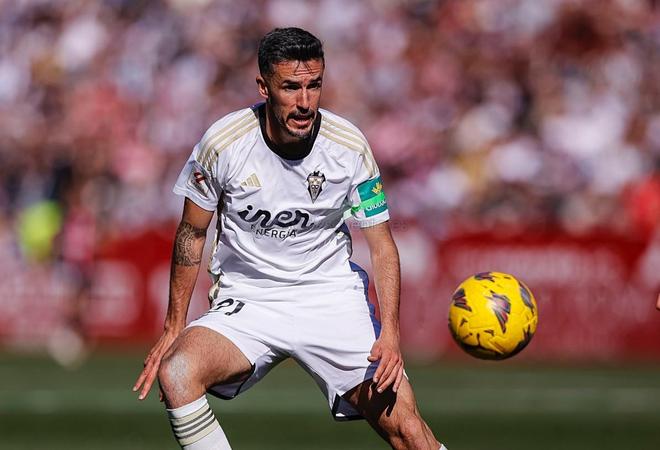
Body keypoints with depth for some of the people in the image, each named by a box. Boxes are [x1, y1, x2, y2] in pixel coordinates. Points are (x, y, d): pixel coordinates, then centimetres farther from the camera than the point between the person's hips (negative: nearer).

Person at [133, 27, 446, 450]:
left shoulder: (350, 145, -10)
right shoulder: (223, 143, -12)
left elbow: (382, 244, -3)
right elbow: (193, 232, 2)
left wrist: (390, 333, -16)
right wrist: (174, 328, 1)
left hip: (332, 296, 0)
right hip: (245, 301, 0)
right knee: (175, 373, -30)